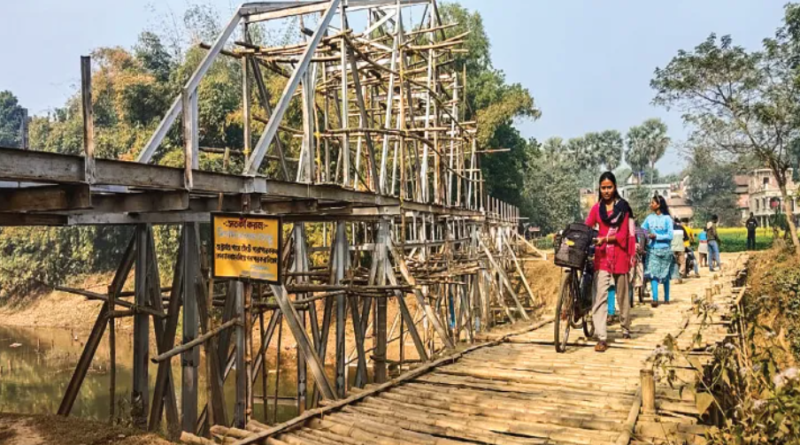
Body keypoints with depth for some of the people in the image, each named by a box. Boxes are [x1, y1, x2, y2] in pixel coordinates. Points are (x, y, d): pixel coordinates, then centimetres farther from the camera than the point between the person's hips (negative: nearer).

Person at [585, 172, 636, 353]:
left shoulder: (623, 207, 0)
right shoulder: (596, 208, 8)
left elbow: (624, 234, -6)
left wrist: (605, 239, -20)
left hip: (620, 255, -1)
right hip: (602, 256, 1)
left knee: (622, 294, 13)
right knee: (600, 295, -10)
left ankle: (625, 328, 34)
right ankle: (602, 337, -12)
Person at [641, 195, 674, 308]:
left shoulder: (667, 218, -6)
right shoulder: (649, 218, 4)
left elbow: (670, 235, -11)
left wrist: (656, 236, -19)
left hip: (665, 250, -2)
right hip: (653, 250, 2)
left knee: (665, 275, 10)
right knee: (653, 274, -11)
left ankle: (666, 299, 21)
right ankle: (655, 299, -15)